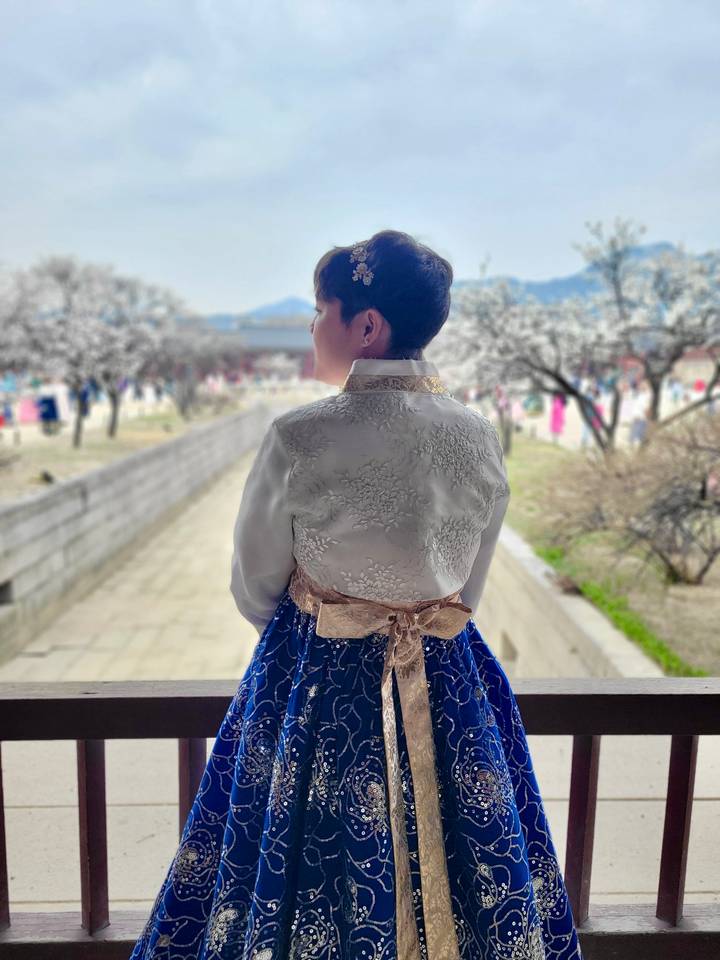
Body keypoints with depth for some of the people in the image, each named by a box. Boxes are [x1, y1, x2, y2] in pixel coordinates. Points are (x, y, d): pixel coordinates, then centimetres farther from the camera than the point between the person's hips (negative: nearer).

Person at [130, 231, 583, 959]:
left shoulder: (299, 438, -19)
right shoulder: (480, 436, -7)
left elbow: (254, 587, -5)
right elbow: (468, 590, 3)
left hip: (318, 690, -3)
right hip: (451, 690, 4)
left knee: (313, 853, 19)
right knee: (453, 858, 23)